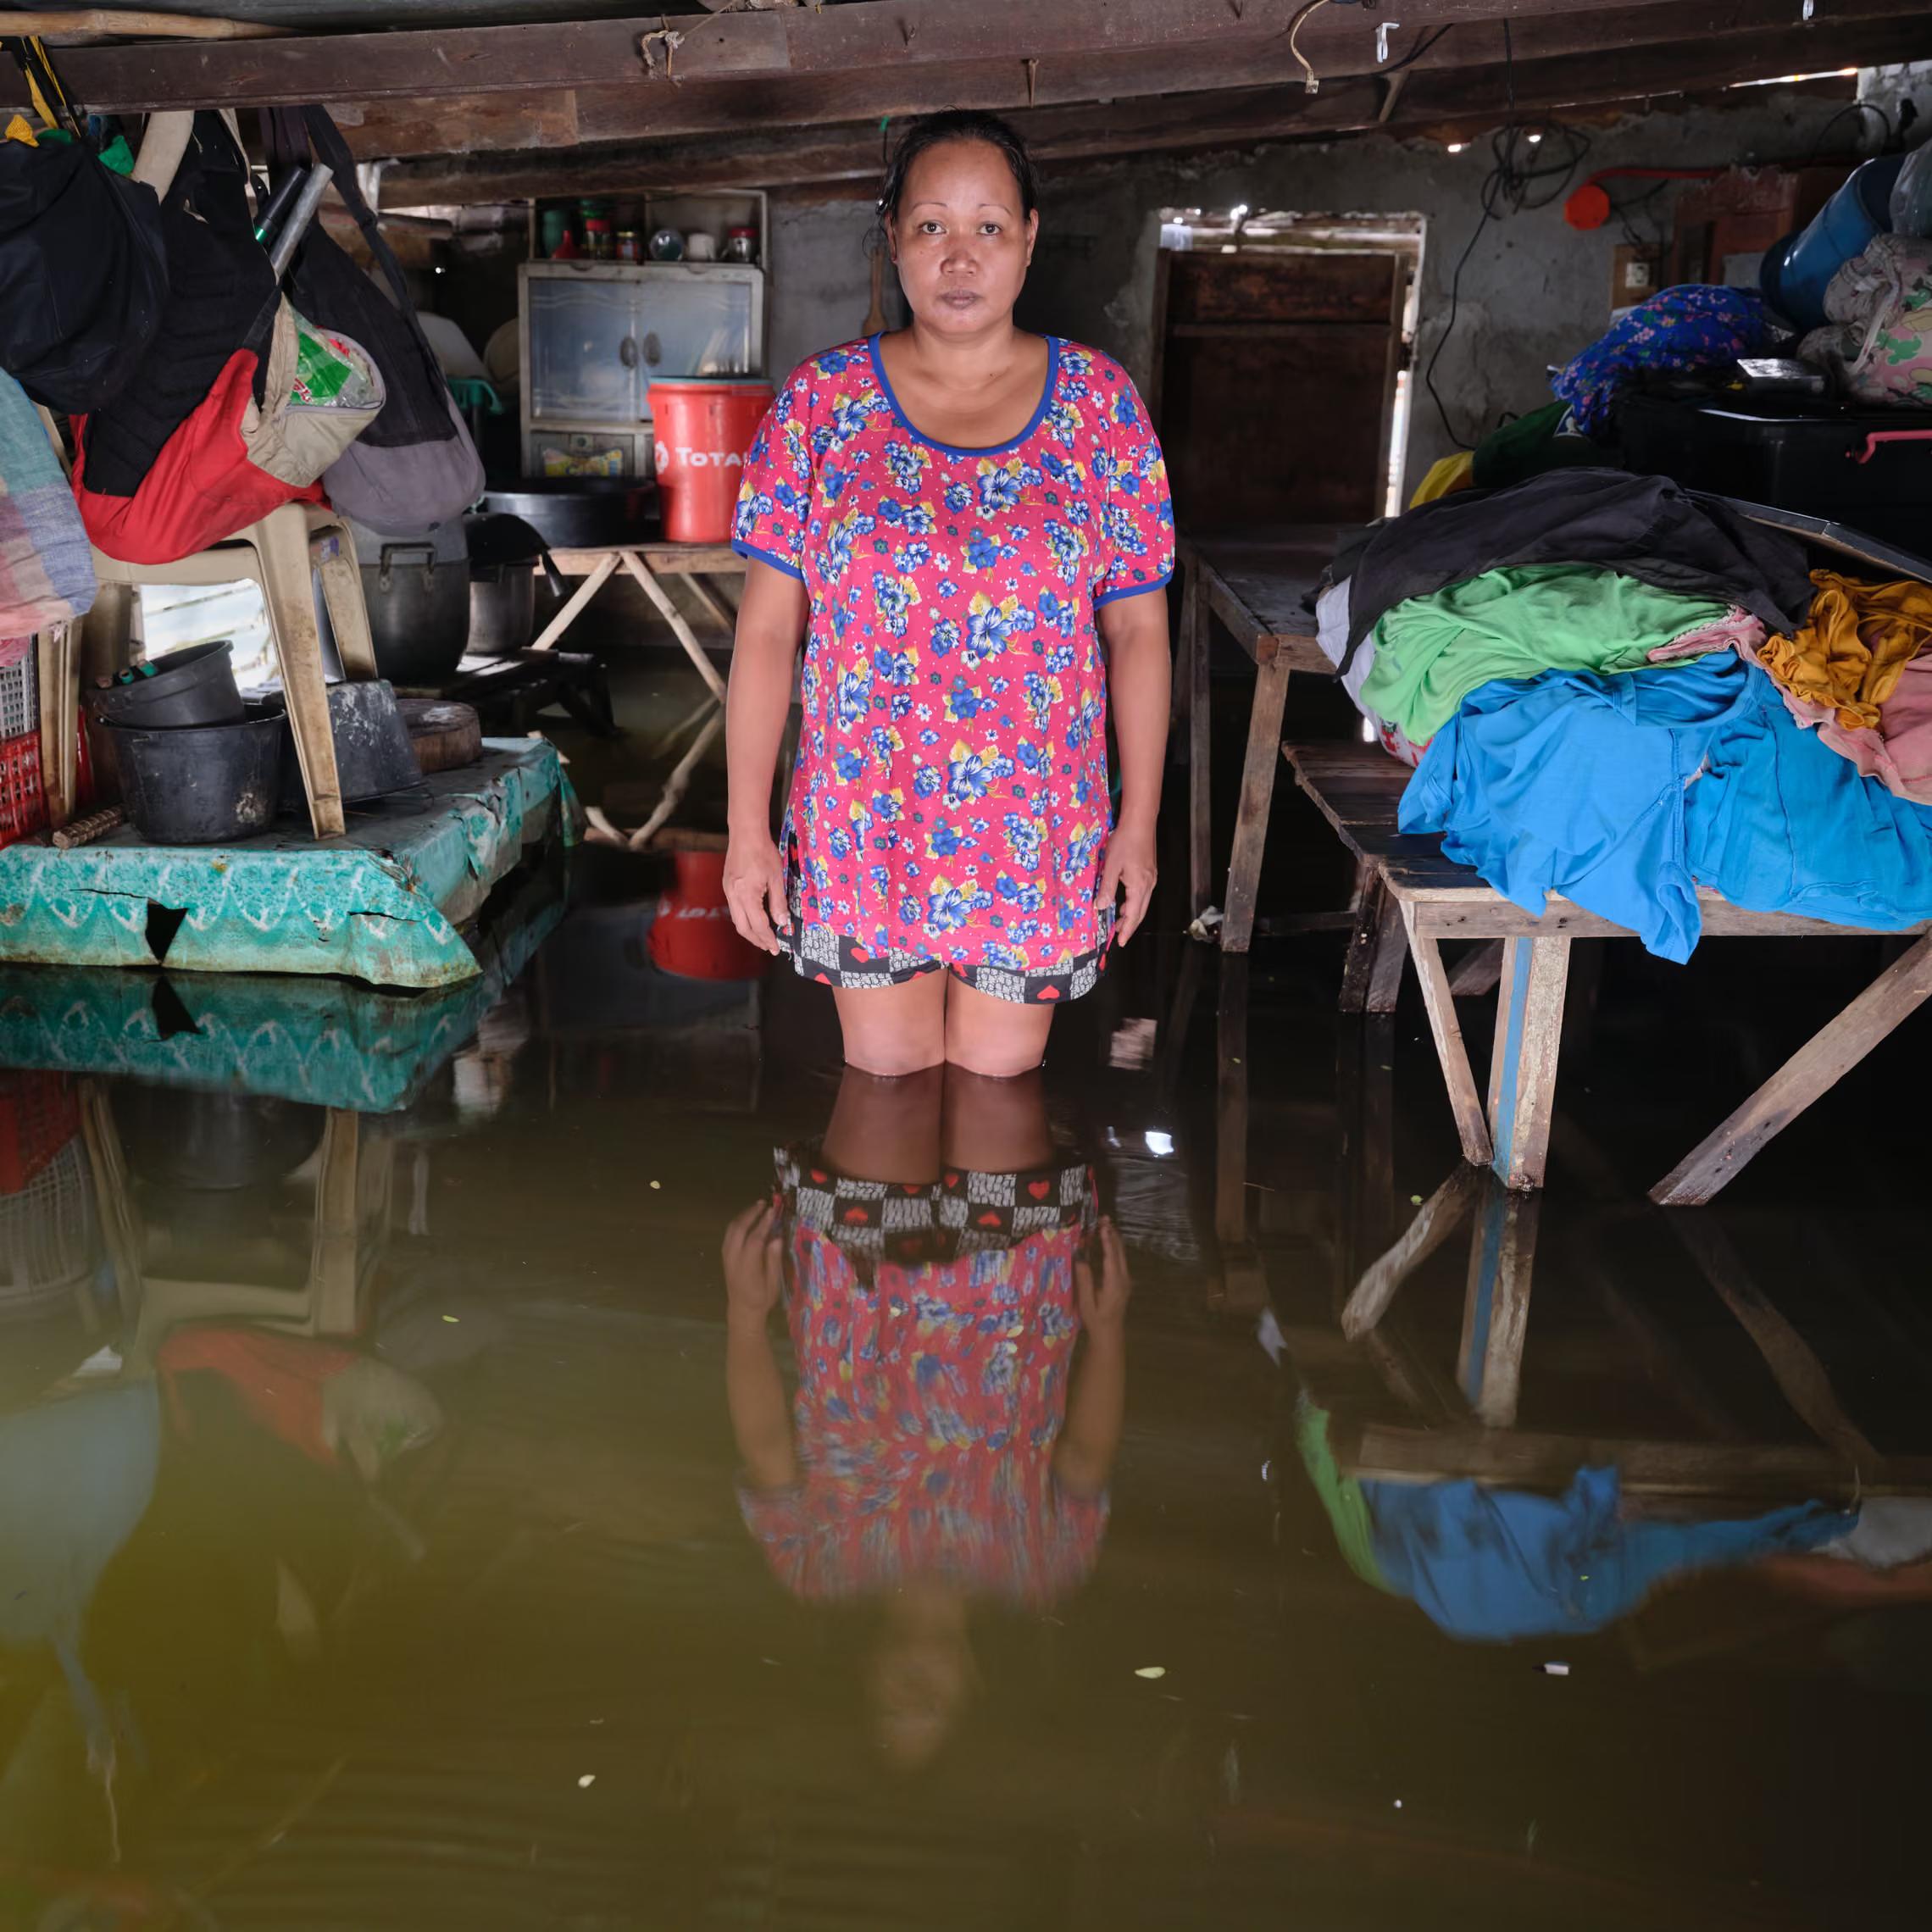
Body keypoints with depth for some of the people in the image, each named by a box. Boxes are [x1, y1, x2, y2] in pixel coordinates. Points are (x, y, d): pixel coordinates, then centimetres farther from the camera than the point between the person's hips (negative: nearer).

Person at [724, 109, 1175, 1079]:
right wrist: (748, 828, -5)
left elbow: (1138, 629, 1)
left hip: (1040, 840, 0)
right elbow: (768, 629, -2)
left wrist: (1139, 822, -1)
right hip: (862, 830, 0)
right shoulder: (821, 400, -2)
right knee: (886, 1074, 11)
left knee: (999, 1076, 11)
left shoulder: (1099, 399, -1)